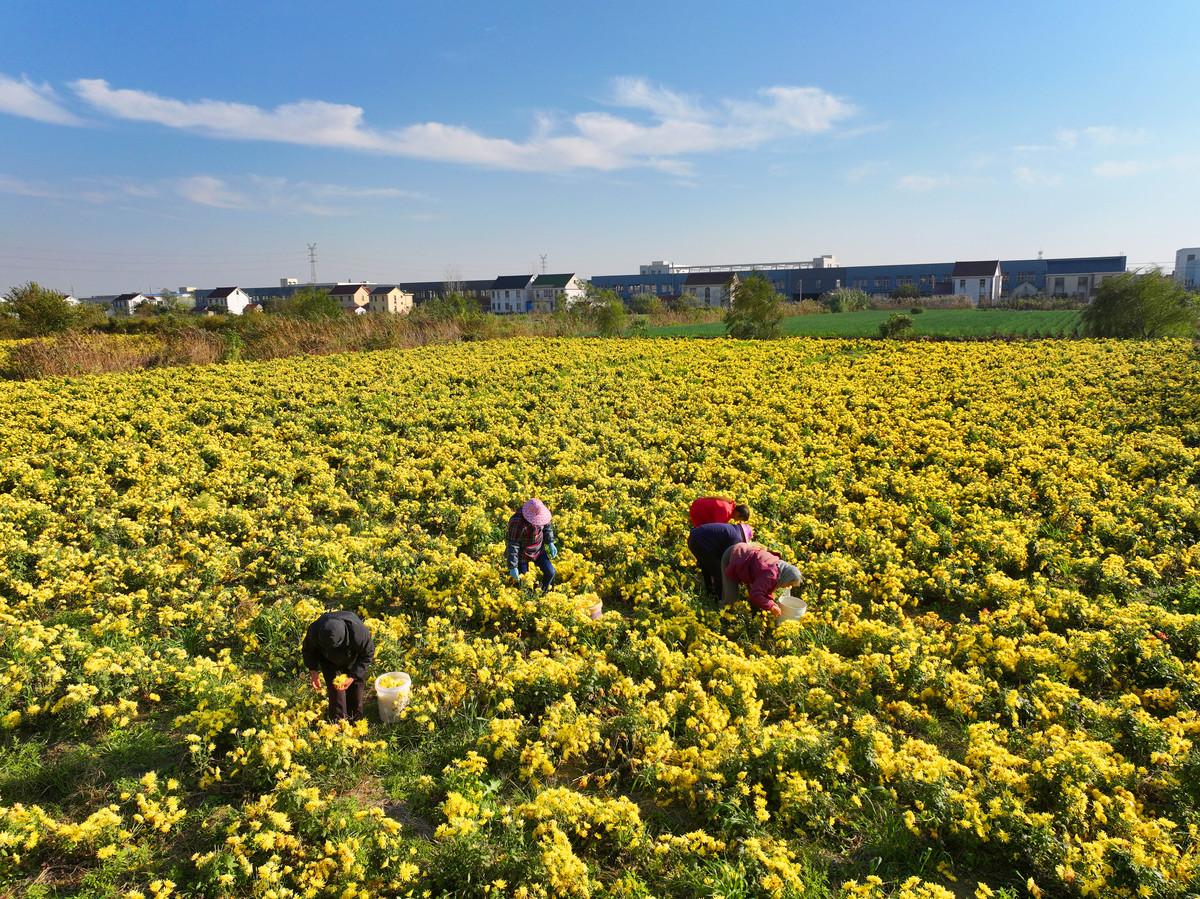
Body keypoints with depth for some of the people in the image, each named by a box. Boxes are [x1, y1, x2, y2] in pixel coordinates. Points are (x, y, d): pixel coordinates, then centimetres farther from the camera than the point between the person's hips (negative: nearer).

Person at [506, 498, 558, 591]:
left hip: (538, 550, 6)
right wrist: (512, 567, -28)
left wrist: (550, 543, 2)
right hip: (522, 554, -6)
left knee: (550, 573, 9)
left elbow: (547, 526, 5)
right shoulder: (517, 522, -37)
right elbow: (512, 545, -31)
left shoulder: (540, 511, -18)